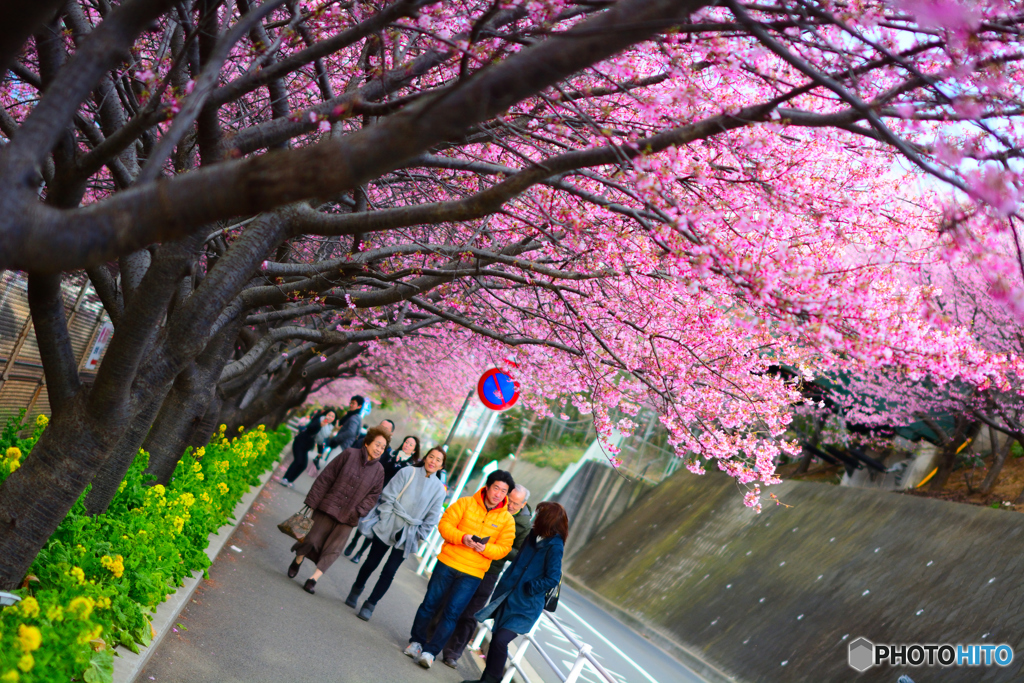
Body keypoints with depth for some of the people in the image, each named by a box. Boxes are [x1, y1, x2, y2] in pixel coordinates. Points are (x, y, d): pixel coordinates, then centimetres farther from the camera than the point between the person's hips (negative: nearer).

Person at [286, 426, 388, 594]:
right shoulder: (350, 455, -6)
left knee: (333, 549, -2)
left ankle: (313, 578, 8)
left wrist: (358, 511, -11)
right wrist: (313, 501, -5)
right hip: (329, 507, -2)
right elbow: (326, 478, -4)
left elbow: (373, 495, 4)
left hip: (348, 517, 2)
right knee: (314, 539, 4)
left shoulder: (379, 470, 0)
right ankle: (297, 561, 33)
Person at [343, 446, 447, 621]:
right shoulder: (407, 472, -3)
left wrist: (420, 536, -1)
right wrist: (386, 518, -9)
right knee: (371, 563, 9)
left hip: (408, 535, 1)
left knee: (389, 571, -3)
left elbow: (432, 518, 5)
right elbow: (388, 496, -4)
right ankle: (356, 591, 34)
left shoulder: (439, 489, 2)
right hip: (387, 526, -1)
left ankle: (370, 605, 8)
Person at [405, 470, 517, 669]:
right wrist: (462, 537, -19)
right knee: (430, 604, 8)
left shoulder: (507, 520, 2)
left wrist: (485, 548, -17)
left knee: (452, 613, -6)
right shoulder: (466, 503, -1)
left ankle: (430, 651, 1)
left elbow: (503, 549, 2)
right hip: (448, 563, 0)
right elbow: (445, 524, -3)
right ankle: (417, 641, 28)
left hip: (473, 574, 0)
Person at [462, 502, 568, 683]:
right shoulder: (534, 536, 7)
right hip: (509, 598, 7)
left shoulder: (554, 547, -16)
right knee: (496, 636, 10)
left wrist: (528, 589, -14)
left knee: (501, 640, -15)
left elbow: (552, 579, -17)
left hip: (525, 606, -7)